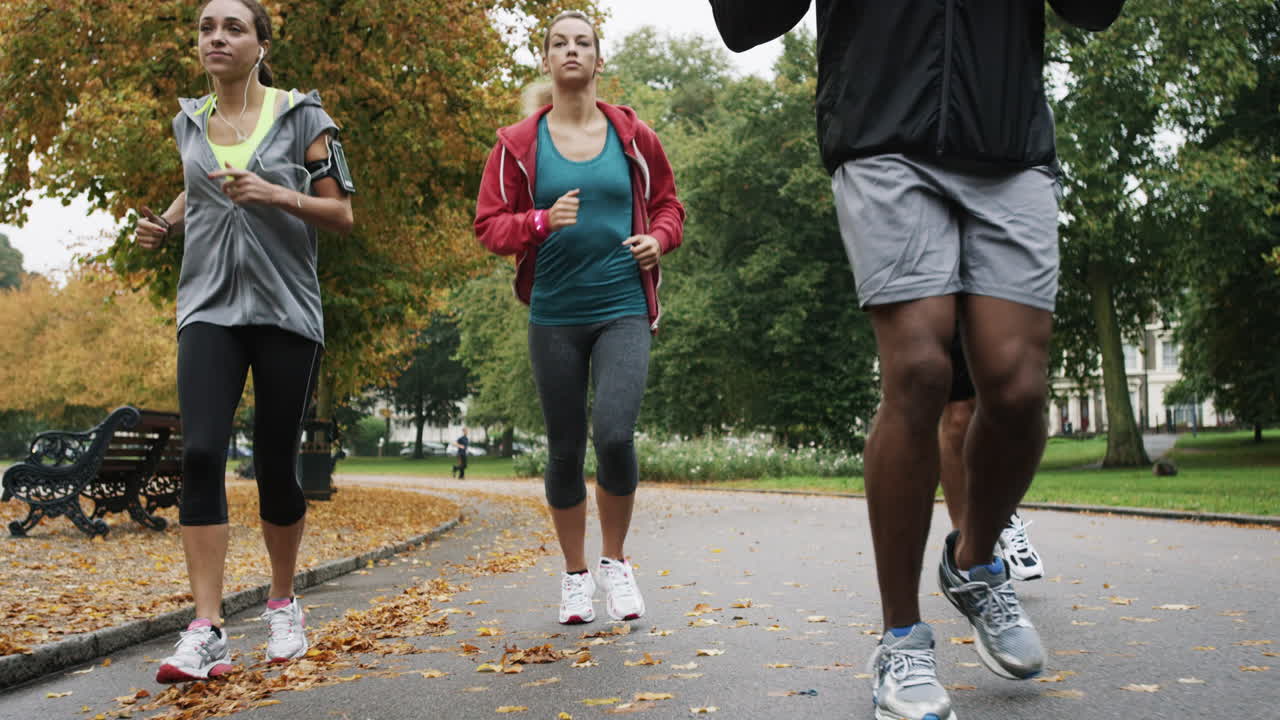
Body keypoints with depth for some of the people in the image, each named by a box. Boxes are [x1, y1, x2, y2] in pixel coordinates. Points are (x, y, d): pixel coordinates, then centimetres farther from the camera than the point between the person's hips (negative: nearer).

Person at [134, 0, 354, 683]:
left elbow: (342, 213, -2)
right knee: (200, 453, -15)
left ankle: (282, 604, 26)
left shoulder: (301, 115, -1)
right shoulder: (189, 121, 10)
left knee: (275, 463, 4)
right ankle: (206, 630, -13)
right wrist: (165, 222, 9)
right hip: (210, 308, 2)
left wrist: (277, 195, -18)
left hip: (286, 311, -2)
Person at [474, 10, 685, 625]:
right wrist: (542, 221, -17)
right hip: (554, 316, 1)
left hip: (623, 310, 0)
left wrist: (658, 238, -3)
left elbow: (666, 202, 18)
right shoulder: (518, 144, 4)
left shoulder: (632, 136, 7)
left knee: (615, 434, -18)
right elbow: (489, 224, 2)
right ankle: (575, 574, 26)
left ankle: (615, 561, 8)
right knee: (564, 451, 6)